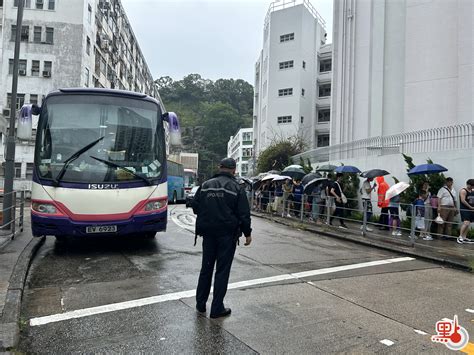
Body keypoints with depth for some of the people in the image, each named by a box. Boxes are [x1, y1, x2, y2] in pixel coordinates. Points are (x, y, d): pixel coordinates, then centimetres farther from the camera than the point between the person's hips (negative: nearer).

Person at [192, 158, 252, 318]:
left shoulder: (205, 185, 4)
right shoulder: (236, 188, -7)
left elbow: (195, 207, 8)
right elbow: (243, 214, -8)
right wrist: (247, 233, 2)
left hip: (208, 233, 4)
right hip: (227, 234, -4)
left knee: (206, 267, 16)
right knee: (222, 270, 4)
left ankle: (200, 303, 25)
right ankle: (217, 308, 8)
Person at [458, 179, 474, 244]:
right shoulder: (463, 191, -8)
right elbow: (463, 200, -16)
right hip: (465, 209, -8)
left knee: (468, 224, 9)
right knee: (466, 223, -18)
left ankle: (464, 238, 15)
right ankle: (460, 237, -12)